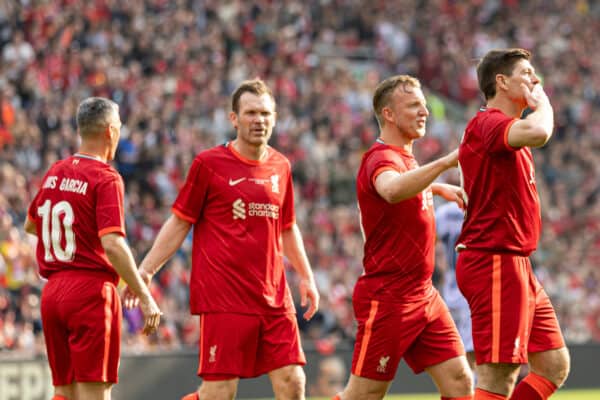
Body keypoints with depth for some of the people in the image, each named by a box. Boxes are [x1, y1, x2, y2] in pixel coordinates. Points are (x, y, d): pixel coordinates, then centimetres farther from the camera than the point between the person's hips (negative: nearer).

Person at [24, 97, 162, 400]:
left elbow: (31, 224, 28)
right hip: (91, 289, -7)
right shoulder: (106, 178, -11)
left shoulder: (54, 173, 12)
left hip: (52, 290, 7)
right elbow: (112, 244, -21)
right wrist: (144, 297, -18)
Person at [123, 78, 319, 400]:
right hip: (223, 297, -5)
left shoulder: (280, 166, 12)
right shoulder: (209, 163, -3)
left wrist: (306, 276, 22)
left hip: (274, 297, 5)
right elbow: (179, 223, 1)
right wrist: (146, 270, -5)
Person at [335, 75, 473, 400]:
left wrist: (440, 187, 33)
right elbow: (393, 190, -43)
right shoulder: (381, 158, -16)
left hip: (423, 295, 9)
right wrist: (444, 162, -48)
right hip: (387, 297, -9)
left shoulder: (405, 157, 15)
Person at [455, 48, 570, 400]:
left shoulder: (506, 129, 20)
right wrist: (542, 103, -13)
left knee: (554, 365, 8)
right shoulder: (487, 123, -13)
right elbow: (538, 133, -34)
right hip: (494, 263, -10)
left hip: (516, 264, 10)